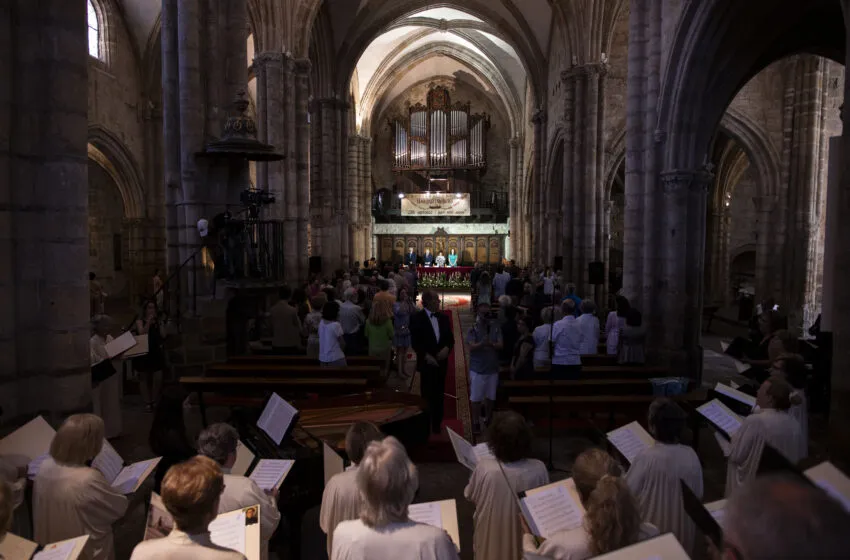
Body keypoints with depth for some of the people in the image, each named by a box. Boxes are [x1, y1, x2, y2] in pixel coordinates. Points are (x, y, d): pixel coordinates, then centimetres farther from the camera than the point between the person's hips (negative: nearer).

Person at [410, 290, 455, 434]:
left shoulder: (443, 318, 8)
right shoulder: (417, 318, -7)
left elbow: (450, 338, 8)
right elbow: (415, 342, -10)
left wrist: (447, 348, -11)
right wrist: (426, 356, -18)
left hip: (441, 362, 4)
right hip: (427, 363, -4)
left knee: (439, 395, 11)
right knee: (427, 395, 3)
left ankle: (437, 424, 24)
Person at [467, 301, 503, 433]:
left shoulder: (496, 328, 0)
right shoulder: (473, 329, -8)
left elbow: (500, 346, -8)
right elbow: (471, 347, -18)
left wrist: (492, 344, -28)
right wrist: (481, 344, -38)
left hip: (493, 368, 3)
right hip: (477, 369, -3)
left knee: (491, 397, 14)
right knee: (476, 398, 3)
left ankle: (487, 419, 32)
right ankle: (476, 422, 16)